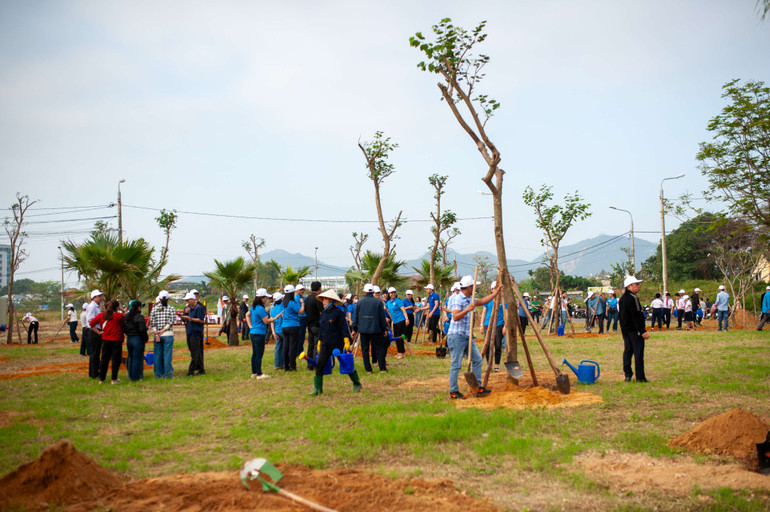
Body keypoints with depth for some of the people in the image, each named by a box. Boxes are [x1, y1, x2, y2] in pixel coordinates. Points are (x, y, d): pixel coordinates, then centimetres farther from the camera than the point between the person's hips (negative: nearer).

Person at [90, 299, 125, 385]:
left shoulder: (101, 315, 2)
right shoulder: (119, 315, -12)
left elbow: (91, 323, 2)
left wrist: (98, 332, 4)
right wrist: (122, 310, 3)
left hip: (105, 340, 4)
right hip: (116, 341, -4)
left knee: (104, 359, 12)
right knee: (116, 359, 4)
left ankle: (101, 379, 16)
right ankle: (114, 379, 6)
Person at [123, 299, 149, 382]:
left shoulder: (126, 316, 5)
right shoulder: (140, 317, -16)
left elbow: (123, 329, 9)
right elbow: (142, 330, -19)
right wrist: (146, 339, -5)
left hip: (129, 339, 7)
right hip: (138, 339, -7)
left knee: (131, 358, 17)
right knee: (137, 358, 2)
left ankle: (130, 376, 23)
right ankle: (135, 377, 5)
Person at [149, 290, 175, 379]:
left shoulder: (155, 309, 4)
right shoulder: (171, 308, -1)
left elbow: (152, 322, -3)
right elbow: (171, 321, -10)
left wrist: (156, 334, -6)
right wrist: (163, 330, -9)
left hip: (157, 335, 2)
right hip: (168, 335, -2)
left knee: (157, 354, 8)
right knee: (167, 354, 1)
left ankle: (158, 374, 12)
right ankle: (167, 373, -2)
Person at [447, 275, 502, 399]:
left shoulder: (469, 299, 14)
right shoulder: (458, 299, -15)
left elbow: (482, 301, 26)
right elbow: (455, 317, -24)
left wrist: (495, 293, 26)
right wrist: (468, 309, -30)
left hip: (467, 336, 10)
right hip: (456, 336, -10)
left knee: (477, 359, 9)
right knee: (456, 364, -4)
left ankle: (477, 387, 16)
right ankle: (453, 392, 4)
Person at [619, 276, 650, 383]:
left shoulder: (622, 299, 14)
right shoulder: (632, 298, -16)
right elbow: (636, 316, -20)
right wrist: (642, 331, -20)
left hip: (625, 329, 9)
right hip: (634, 330, -9)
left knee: (628, 351, 12)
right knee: (638, 352, -4)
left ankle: (627, 375, 13)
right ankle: (640, 377, -3)